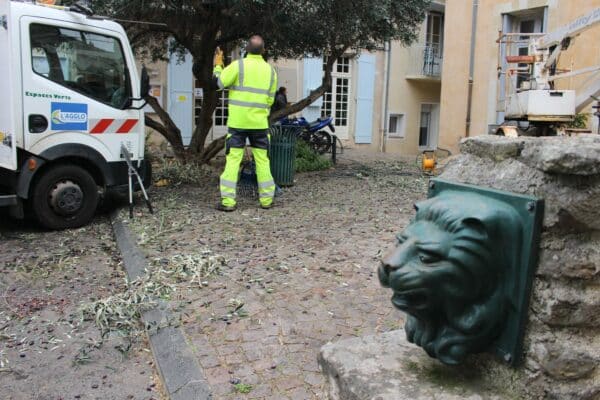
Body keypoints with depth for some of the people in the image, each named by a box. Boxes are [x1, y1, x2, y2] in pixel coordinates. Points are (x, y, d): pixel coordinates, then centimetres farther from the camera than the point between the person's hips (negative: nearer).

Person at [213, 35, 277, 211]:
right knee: (262, 160, 10)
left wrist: (218, 65, 11)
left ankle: (228, 201, -2)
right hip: (260, 122, 3)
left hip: (237, 122, -3)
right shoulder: (271, 70, 7)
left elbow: (219, 83, -5)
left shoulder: (238, 65, -6)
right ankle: (266, 199, 14)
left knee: (233, 160, 0)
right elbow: (270, 100, 12)